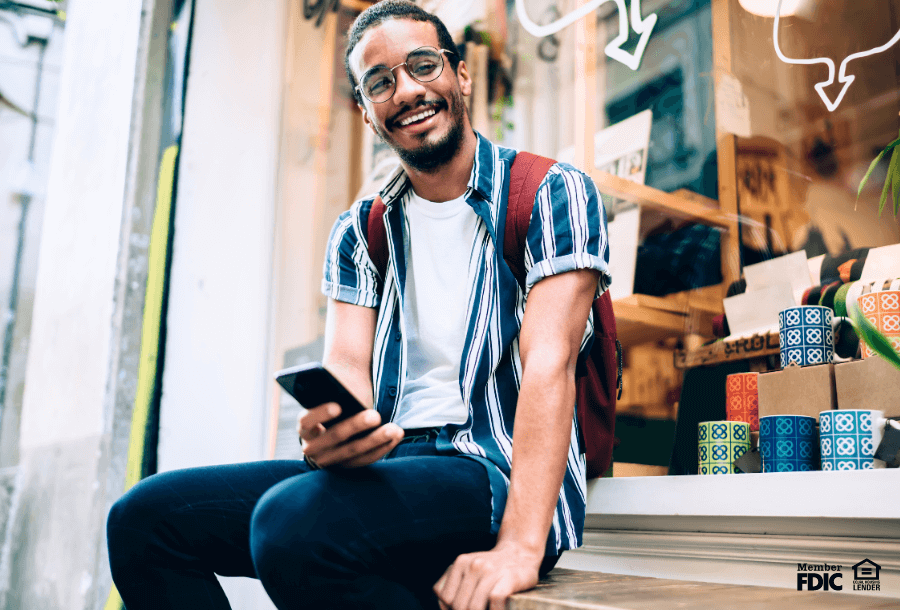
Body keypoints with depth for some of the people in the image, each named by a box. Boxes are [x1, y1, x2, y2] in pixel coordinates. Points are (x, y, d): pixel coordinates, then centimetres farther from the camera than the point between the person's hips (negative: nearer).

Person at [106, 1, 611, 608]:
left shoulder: (552, 193, -3)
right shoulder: (357, 233, 14)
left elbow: (549, 362, -15)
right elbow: (347, 364, 2)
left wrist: (520, 547, -26)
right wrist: (335, 428, -25)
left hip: (505, 474, -5)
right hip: (388, 463, 5)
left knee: (296, 520, -33)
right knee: (144, 517, -7)